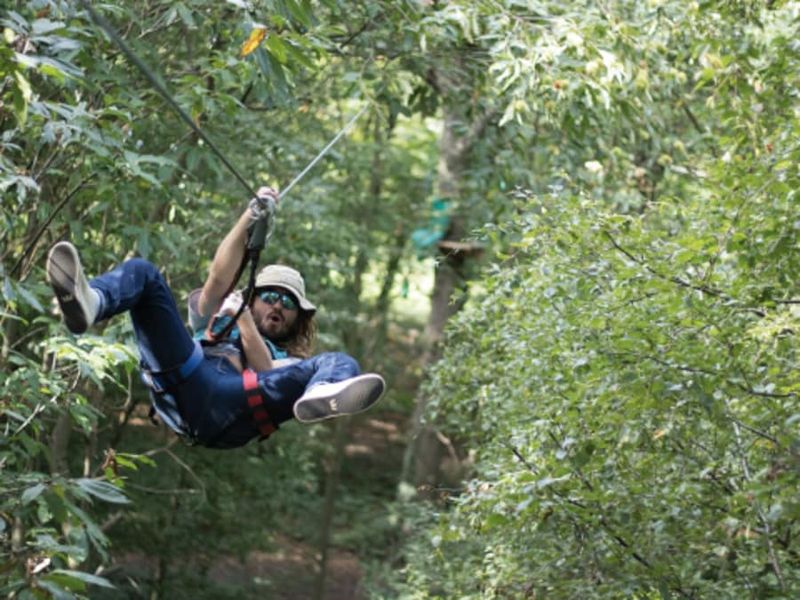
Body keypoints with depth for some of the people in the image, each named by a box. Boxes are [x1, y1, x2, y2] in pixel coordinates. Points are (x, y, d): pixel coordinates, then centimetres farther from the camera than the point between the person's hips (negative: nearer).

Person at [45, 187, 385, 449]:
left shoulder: (289, 361, 37)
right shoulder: (215, 323, 42)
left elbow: (265, 375, 11)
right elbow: (219, 279, 21)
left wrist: (244, 319, 3)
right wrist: (250, 217, 12)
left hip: (225, 412, -1)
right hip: (183, 380, 1)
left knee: (341, 364, -21)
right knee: (142, 273, -9)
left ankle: (321, 397, -63)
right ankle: (87, 304, -47)